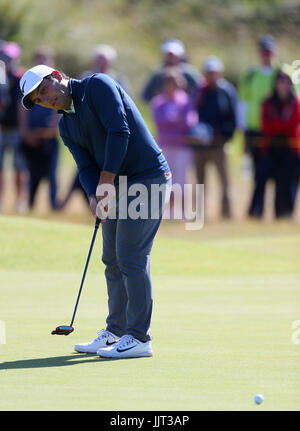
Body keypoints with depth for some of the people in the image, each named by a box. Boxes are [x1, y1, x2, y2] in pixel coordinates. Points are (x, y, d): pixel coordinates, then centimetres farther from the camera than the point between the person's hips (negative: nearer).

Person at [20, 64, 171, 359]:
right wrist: (95, 197, -17)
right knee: (113, 259, 11)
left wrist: (106, 181, -20)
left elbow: (119, 131, -21)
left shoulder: (97, 86, -12)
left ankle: (140, 338, -7)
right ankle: (116, 332, 20)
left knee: (131, 258, -10)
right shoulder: (66, 127, 12)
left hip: (148, 178, -9)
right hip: (119, 185, 9)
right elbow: (86, 167, 4)